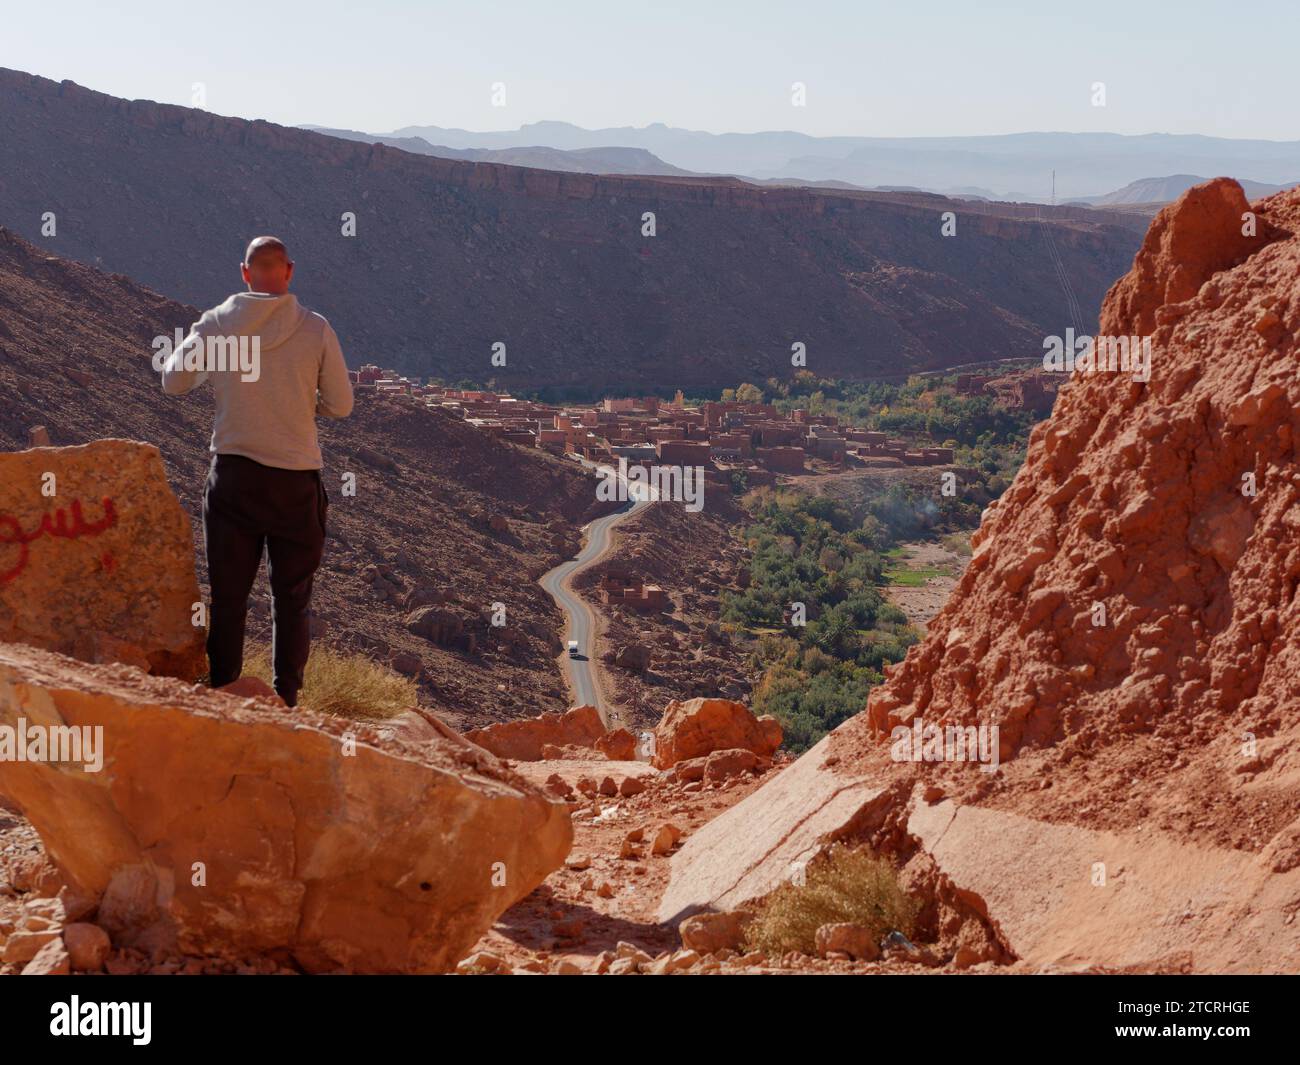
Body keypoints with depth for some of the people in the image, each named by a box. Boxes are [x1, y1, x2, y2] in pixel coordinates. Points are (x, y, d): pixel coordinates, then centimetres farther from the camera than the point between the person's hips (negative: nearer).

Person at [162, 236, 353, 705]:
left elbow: (172, 382, 10)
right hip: (295, 478, -1)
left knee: (227, 595, 10)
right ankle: (286, 700, 11)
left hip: (232, 476, 1)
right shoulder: (316, 330, -8)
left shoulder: (214, 325, -3)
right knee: (292, 597, 11)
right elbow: (340, 405, -2)